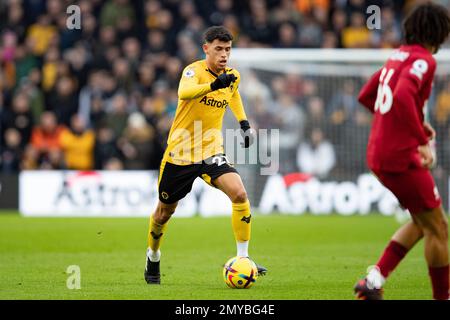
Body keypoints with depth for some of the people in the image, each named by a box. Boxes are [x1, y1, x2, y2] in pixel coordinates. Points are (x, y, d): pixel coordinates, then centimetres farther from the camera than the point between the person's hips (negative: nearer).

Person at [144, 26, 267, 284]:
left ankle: (243, 259, -15)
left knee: (239, 194, -21)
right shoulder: (194, 70, -17)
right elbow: (184, 92, -42)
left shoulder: (233, 76, 1)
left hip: (212, 151, 3)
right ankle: (153, 258, 40)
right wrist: (214, 84, -57)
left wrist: (244, 122, 18)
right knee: (164, 212, 11)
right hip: (180, 152, -3)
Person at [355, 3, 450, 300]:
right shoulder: (423, 60, -13)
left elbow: (366, 96, 23)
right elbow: (403, 97, -30)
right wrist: (423, 140, -26)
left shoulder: (398, 56, 14)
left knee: (422, 222, 19)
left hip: (378, 154, 9)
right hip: (400, 157, -9)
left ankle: (375, 279, 11)